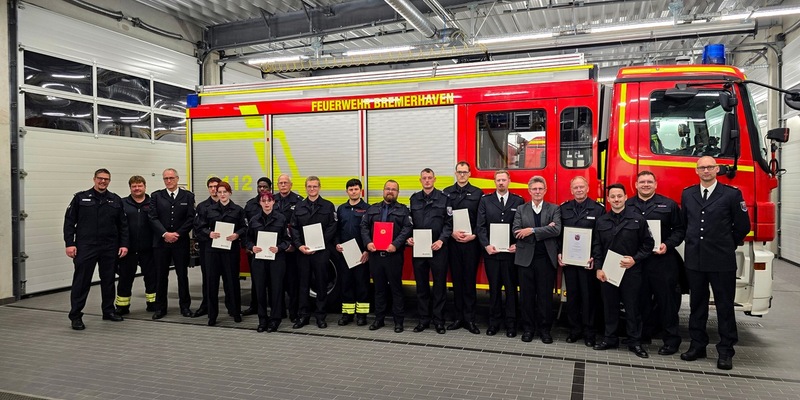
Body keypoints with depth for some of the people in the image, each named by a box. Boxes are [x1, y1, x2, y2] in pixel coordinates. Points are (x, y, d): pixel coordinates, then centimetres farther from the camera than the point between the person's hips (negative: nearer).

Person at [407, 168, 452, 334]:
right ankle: (424, 319, 19)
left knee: (439, 285, 3)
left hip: (437, 248, -3)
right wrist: (408, 238, -2)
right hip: (418, 247, 3)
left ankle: (438, 320, 13)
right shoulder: (414, 199, 12)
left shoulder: (443, 198, 1)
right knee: (421, 285, 9)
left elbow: (448, 222, -3)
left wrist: (442, 240, -14)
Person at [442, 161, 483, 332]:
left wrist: (473, 235, -10)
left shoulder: (478, 193, 5)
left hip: (471, 242, -1)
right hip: (453, 241, 2)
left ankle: (470, 317, 10)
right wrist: (452, 232, -9)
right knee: (456, 279, 6)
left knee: (470, 279, 2)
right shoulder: (446, 193, 9)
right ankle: (459, 316, 14)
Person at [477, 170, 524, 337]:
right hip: (491, 252, 1)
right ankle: (494, 321, 18)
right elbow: (481, 226, 1)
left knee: (511, 287, 5)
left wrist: (517, 245, -11)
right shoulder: (485, 200, 6)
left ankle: (511, 323, 14)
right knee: (494, 287, 9)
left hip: (511, 252, -1)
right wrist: (486, 245, -9)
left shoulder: (519, 201, 4)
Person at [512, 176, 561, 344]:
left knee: (545, 295, 5)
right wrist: (544, 229, -12)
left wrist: (532, 231, -16)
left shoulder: (554, 209, 5)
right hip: (525, 258, 1)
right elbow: (516, 232, -6)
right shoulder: (521, 209, 8)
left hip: (546, 259, -1)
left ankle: (545, 329, 17)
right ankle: (528, 328, 18)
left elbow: (557, 229, -12)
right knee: (527, 295, 7)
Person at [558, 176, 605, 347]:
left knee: (589, 296, 4)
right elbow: (558, 233, 8)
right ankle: (575, 329, 20)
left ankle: (589, 332, 15)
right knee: (572, 295, 9)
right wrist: (559, 253, -2)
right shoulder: (563, 209, 7)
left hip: (588, 261, -3)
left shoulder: (598, 209, -2)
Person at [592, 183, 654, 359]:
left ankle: (635, 342, 15)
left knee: (632, 307, 4)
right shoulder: (601, 221, 7)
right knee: (609, 306, 9)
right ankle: (610, 338, 21)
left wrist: (635, 259, -11)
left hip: (630, 271, -2)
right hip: (607, 271, 2)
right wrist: (598, 268, -1)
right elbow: (596, 247, 6)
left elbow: (648, 244, 1)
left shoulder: (638, 220, -1)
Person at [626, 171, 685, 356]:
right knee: (640, 299, 10)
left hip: (662, 260, -2)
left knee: (666, 299, 2)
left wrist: (668, 245, -12)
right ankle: (641, 335, 21)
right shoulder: (627, 206, 9)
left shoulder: (669, 204, 4)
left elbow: (679, 229, 2)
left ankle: (671, 339, 12)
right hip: (636, 260, 2)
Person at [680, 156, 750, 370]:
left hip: (722, 262, -3)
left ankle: (726, 351, 13)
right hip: (694, 260, 4)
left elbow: (742, 226, 2)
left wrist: (726, 246, 7)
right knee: (697, 304, 11)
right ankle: (697, 345, 21)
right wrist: (693, 243, 12)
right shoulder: (687, 194, 8)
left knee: (725, 306, 4)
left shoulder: (732, 194, -3)